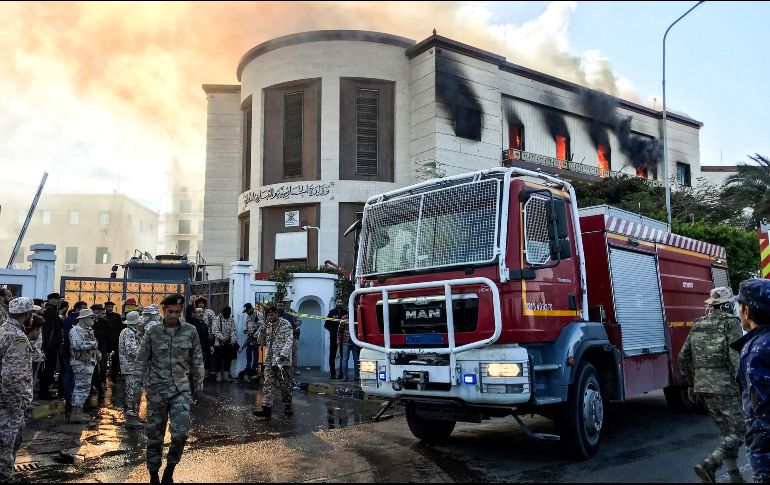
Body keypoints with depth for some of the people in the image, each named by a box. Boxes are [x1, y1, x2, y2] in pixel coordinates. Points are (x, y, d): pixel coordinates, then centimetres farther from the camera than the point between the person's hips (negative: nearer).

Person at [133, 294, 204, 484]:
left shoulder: (190, 331, 1)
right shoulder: (152, 333, 0)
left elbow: (197, 361, 7)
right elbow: (141, 361, 4)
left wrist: (197, 388, 10)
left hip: (181, 389, 0)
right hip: (156, 390, 1)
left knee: (181, 433, -13)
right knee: (154, 435, 7)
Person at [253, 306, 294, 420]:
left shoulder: (285, 324, -5)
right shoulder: (268, 325, 13)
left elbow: (289, 341, -13)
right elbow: (261, 341, 15)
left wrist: (283, 355, -24)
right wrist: (263, 329, -2)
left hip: (282, 360, -5)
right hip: (269, 360, 5)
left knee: (285, 385, 5)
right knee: (268, 384, -2)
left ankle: (287, 407, 18)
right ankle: (266, 409, -6)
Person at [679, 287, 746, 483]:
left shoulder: (698, 325, 13)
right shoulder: (730, 323, -6)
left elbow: (683, 358, 14)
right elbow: (737, 357, -18)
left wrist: (693, 384, 21)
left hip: (702, 387, 7)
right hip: (725, 386, -7)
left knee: (726, 431, 17)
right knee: (738, 431, 0)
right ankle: (709, 465, -15)